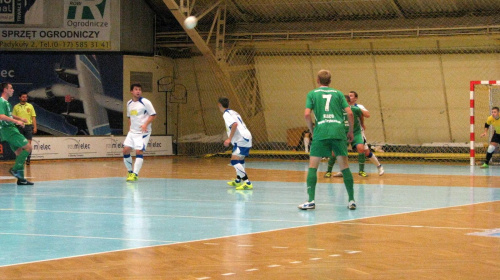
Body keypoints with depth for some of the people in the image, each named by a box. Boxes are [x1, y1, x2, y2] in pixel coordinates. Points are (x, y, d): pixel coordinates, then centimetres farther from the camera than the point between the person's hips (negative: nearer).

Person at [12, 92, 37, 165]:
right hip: (19, 127, 0)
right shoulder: (16, 107, 7)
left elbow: (33, 117, 7)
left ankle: (28, 159, -3)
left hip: (28, 126, 0)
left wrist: (35, 127, -1)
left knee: (28, 143, -5)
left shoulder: (30, 106, 8)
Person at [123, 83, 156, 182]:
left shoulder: (145, 102, -9)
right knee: (125, 150, -2)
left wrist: (146, 124, -22)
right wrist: (130, 128, 13)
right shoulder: (129, 103, 10)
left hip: (143, 132, -6)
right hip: (132, 131, 6)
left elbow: (153, 115, -9)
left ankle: (135, 174, -12)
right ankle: (130, 172, 13)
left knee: (139, 151, -14)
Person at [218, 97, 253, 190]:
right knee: (240, 159, 28)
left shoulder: (226, 114, -8)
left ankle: (247, 183, -26)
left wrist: (229, 139, -26)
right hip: (246, 138, 10)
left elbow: (235, 124, -24)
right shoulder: (233, 112, 21)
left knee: (234, 160, -17)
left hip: (242, 140, -10)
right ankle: (238, 181, 46)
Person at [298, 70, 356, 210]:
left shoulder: (312, 94, 11)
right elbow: (350, 113, 6)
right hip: (339, 131, 2)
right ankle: (351, 200, 7)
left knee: (313, 166, 4)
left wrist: (312, 130, 12)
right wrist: (350, 131, 18)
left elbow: (307, 114, -1)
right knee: (344, 166, 8)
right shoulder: (338, 93, 15)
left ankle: (311, 200, -5)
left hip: (321, 132, -2)